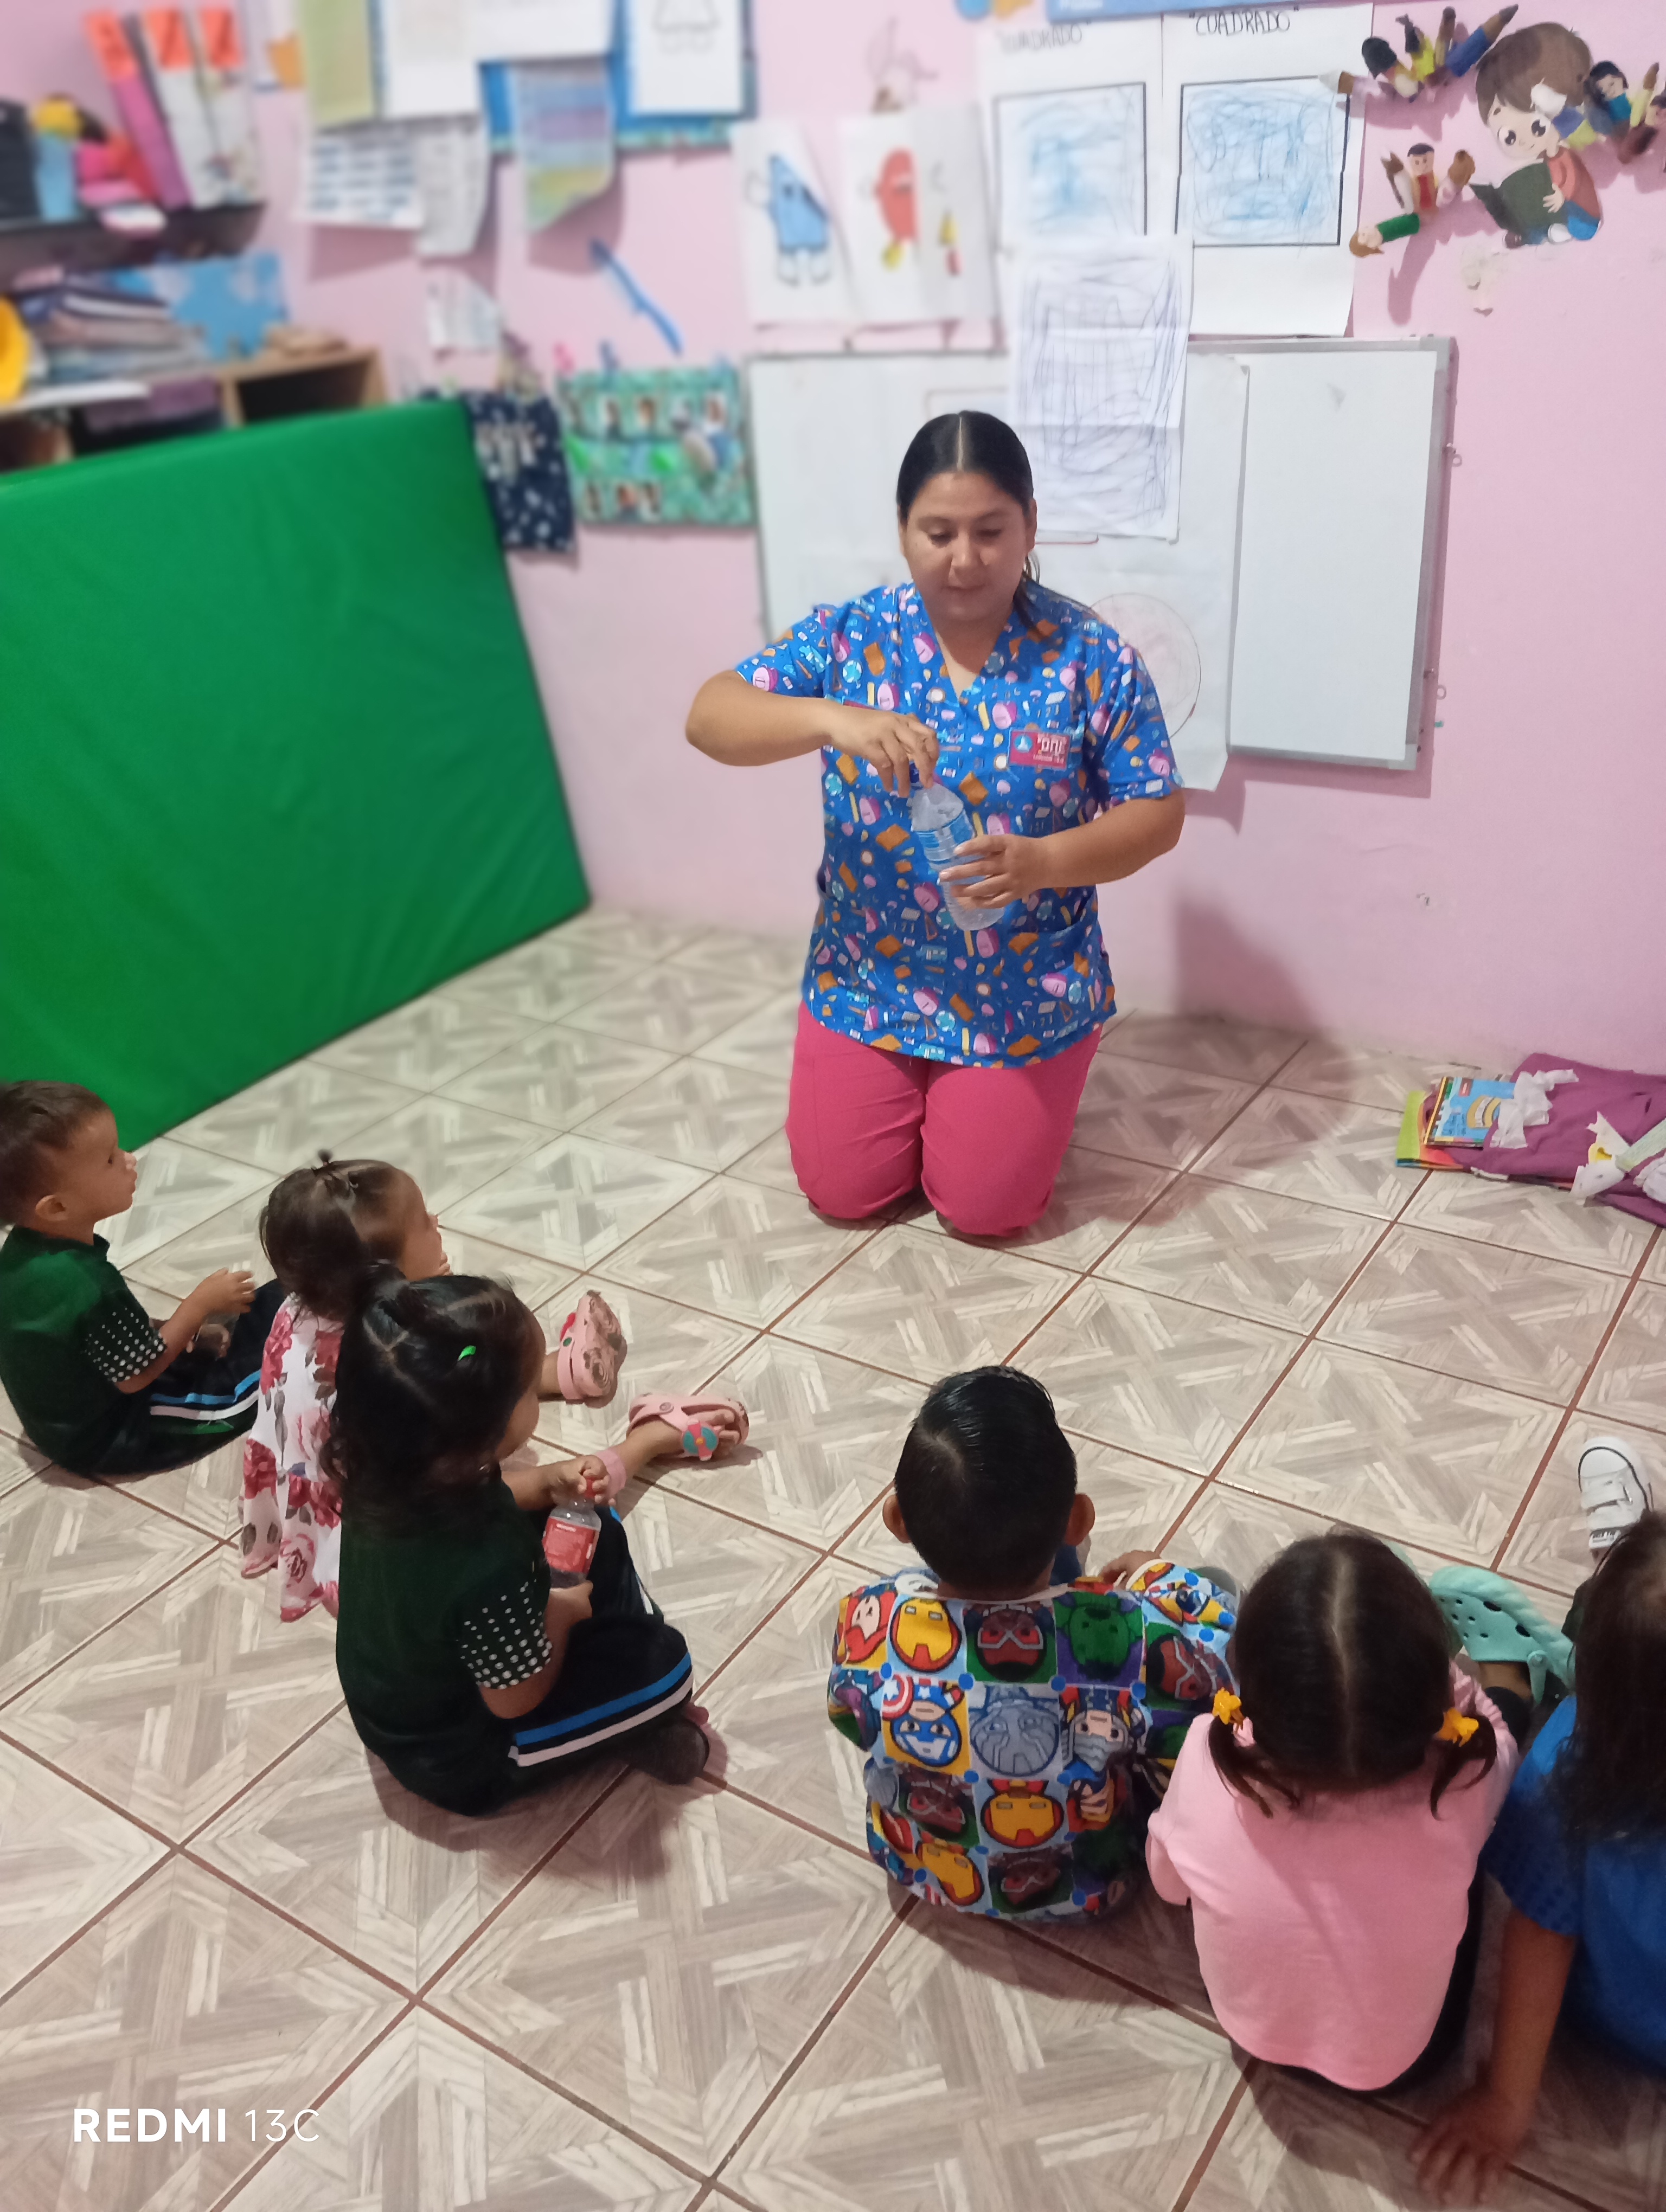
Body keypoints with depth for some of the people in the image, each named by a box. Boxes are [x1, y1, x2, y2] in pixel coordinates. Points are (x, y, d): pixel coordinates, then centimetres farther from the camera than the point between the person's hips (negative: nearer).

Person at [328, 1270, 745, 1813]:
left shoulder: (388, 1469, -22)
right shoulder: (486, 1568, -44)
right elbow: (517, 1697, -24)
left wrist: (548, 1484, -14)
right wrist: (563, 1611, -7)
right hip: (459, 1764, -7)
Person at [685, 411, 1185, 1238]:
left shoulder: (1091, 658, -11)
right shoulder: (846, 635, -8)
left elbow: (1157, 814, -9)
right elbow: (709, 719, -16)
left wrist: (1043, 862, -28)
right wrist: (830, 718, -36)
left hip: (1027, 993, -1)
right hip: (868, 980, 2)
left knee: (986, 1207, 1)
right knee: (843, 1191, 6)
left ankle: (1011, 1096, 32)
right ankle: (913, 1086, 36)